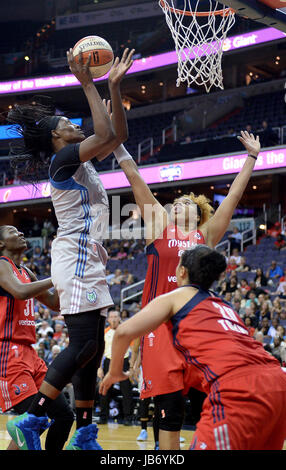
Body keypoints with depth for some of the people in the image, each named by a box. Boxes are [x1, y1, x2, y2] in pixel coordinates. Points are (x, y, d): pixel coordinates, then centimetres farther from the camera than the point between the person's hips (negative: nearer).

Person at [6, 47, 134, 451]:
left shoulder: (83, 161, 19)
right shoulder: (62, 159, -7)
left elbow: (118, 134, 22)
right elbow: (106, 135, -20)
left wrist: (114, 86, 16)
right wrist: (88, 85, -14)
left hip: (88, 261, 10)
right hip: (75, 258, -10)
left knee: (92, 348, 7)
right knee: (83, 345, -16)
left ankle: (84, 435, 10)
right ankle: (30, 420, -14)